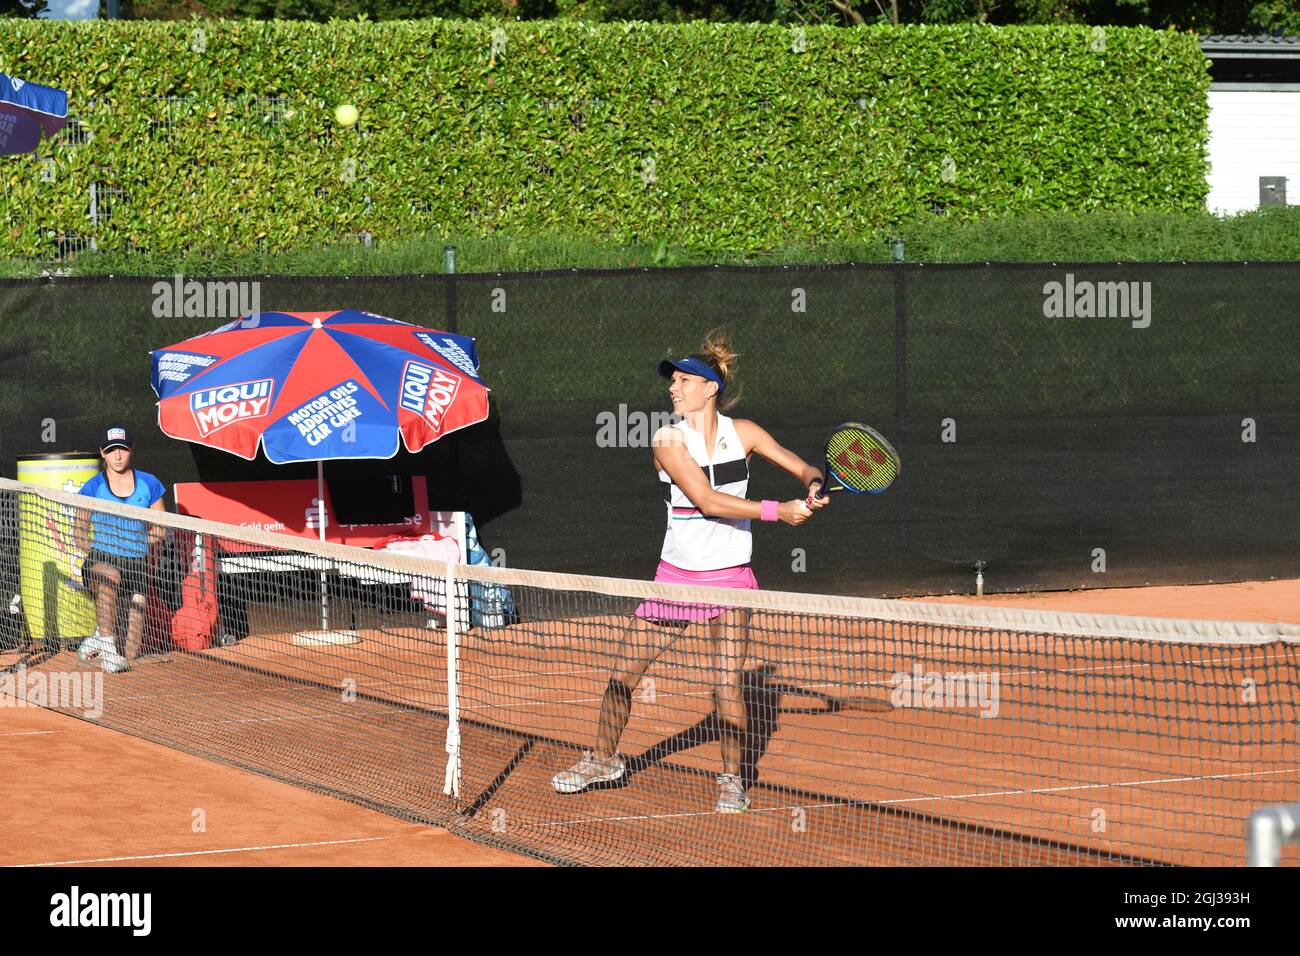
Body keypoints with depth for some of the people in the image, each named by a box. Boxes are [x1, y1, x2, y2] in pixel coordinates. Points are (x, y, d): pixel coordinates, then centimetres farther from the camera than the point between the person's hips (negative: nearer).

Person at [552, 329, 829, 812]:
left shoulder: (742, 432, -2)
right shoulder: (669, 440, -10)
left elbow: (805, 469, 4)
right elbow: (708, 501, -20)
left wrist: (813, 487, -19)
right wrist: (776, 511, -24)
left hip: (729, 577, 0)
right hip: (676, 574, 0)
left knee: (727, 687, -11)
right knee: (621, 676, 5)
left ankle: (731, 777, 11)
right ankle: (604, 758, 28)